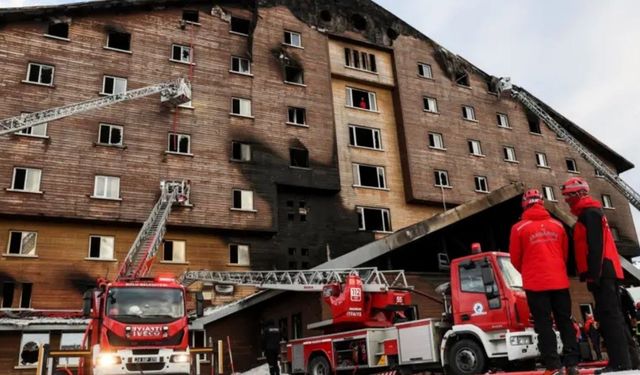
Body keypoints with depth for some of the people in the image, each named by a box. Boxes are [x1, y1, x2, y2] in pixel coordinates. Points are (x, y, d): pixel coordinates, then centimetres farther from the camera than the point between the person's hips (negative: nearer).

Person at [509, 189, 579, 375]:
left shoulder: (519, 228, -4)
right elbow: (565, 253, 15)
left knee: (544, 325, 1)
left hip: (535, 283, -3)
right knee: (565, 322, 12)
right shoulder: (557, 225, 7)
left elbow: (515, 259, 2)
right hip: (559, 280, 4)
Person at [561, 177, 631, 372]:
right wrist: (592, 274, 23)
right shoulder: (587, 214, 24)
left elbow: (596, 247, -18)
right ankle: (619, 361, 12)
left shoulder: (590, 213, -8)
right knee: (608, 315, 9)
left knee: (609, 315, -12)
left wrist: (593, 275, -22)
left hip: (602, 272, -10)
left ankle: (621, 363, -13)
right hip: (603, 273, 10)